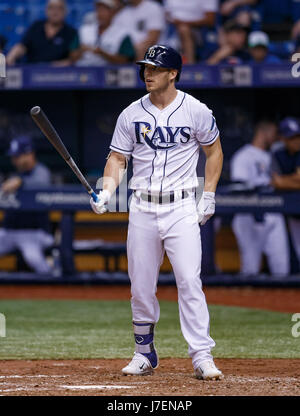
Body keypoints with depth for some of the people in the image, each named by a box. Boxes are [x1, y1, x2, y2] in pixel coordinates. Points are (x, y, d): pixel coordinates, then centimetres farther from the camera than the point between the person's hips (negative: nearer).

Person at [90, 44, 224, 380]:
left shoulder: (196, 111, -2)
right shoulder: (131, 114, 4)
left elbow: (214, 151, 10)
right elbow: (118, 158, 6)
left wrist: (208, 196, 4)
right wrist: (106, 191, -11)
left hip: (182, 208, -3)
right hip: (142, 209, 3)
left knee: (189, 282, -12)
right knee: (141, 286, 6)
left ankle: (202, 356, -11)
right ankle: (145, 353, 21)